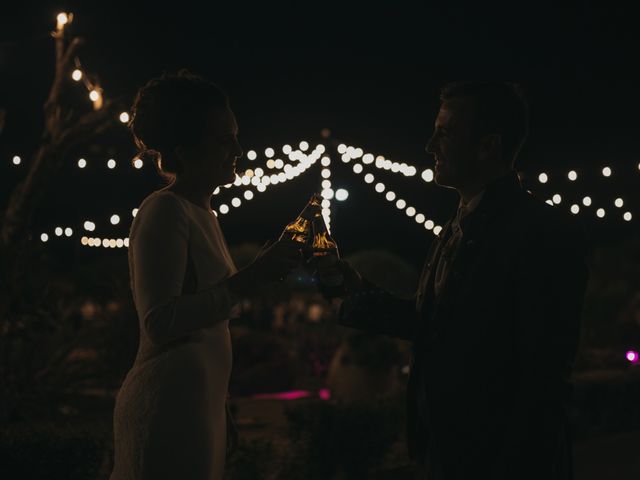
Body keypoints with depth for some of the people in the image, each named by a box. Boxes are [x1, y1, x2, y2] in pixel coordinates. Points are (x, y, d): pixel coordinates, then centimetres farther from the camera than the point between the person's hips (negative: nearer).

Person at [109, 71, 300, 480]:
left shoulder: (202, 213, 16)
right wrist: (251, 278, -25)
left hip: (202, 401, 9)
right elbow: (159, 322, -23)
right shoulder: (165, 211, -13)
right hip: (170, 404, -9)